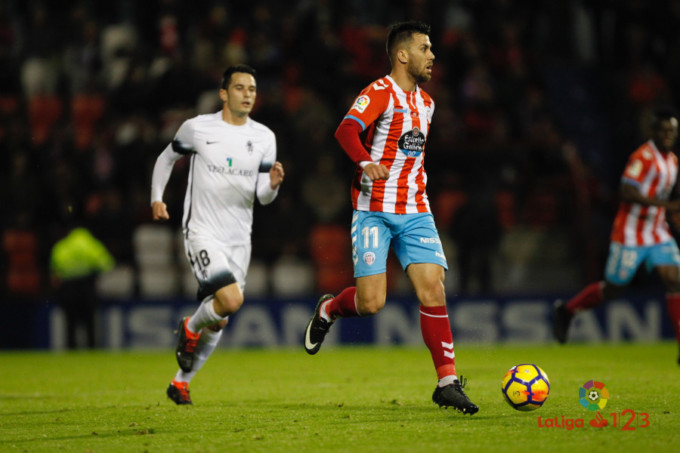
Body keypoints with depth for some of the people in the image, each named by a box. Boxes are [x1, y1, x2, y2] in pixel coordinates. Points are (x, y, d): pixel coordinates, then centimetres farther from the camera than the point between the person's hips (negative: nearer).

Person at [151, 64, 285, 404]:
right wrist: (156, 198, 0)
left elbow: (262, 197, 3)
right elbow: (167, 158, 12)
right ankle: (190, 328, 6)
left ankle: (181, 381, 30)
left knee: (218, 322, 11)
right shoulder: (197, 128, -5)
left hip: (239, 238, 5)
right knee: (231, 299, -25)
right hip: (202, 233, -5)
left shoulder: (264, 137, 4)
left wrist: (272, 184, -19)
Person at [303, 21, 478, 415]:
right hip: (374, 211, -6)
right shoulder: (380, 93, -8)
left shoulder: (425, 102, 16)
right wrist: (367, 163, -41)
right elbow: (346, 131, -23)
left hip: (415, 212, 6)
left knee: (433, 290, -10)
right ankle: (329, 310, 25)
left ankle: (448, 382, -7)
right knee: (371, 303, -10)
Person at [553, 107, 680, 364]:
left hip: (658, 233, 7)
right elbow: (628, 192, -27)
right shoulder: (643, 156, -16)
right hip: (630, 234, -7)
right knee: (613, 290, 2)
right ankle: (566, 311, 27)